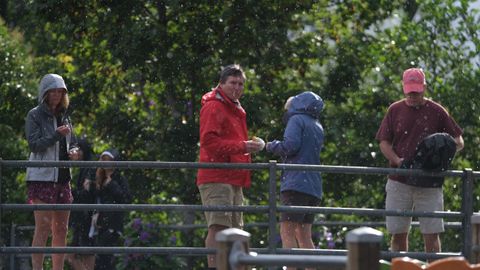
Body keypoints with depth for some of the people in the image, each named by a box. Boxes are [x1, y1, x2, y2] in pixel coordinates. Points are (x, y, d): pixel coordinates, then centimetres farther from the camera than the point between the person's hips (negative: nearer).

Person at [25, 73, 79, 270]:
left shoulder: (64, 117, 16)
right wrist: (57, 135, -22)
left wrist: (73, 153, 1)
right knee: (43, 227, -12)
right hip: (41, 177, -6)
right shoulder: (35, 115, -2)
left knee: (61, 229, 6)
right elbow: (34, 144, -11)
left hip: (62, 177, 7)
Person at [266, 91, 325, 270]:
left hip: (296, 184, -8)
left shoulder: (297, 120, -1)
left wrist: (272, 146, 2)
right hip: (313, 188, 8)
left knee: (287, 231, -11)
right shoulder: (318, 127, 22)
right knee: (303, 235, 12)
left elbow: (290, 145, -16)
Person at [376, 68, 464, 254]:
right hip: (399, 181, 1)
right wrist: (397, 160, -12)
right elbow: (384, 142, 7)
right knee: (398, 234, 4)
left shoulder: (436, 111, 4)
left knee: (431, 235, -5)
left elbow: (459, 142, 7)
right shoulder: (395, 110, 8)